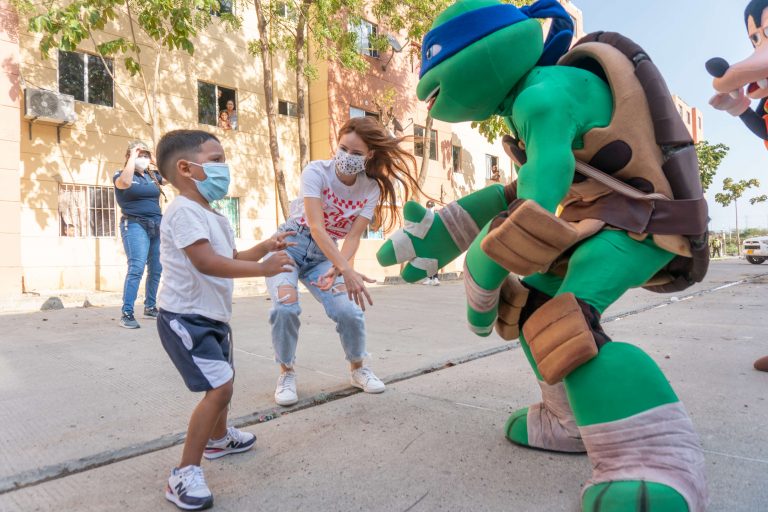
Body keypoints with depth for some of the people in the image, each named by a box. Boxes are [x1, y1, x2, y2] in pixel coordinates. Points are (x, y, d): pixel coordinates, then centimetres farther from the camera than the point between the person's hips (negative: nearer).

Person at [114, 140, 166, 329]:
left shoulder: (152, 175, 14)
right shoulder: (121, 174, -1)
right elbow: (125, 183, -25)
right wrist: (132, 157, -15)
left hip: (157, 225, 6)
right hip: (135, 225, -6)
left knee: (156, 269, 9)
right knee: (136, 267, -19)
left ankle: (150, 308, 23)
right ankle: (126, 313, -17)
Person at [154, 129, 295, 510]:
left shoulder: (212, 216, 12)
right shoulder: (184, 211, -22)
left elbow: (231, 259, 18)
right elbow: (207, 262, -33)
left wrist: (264, 247, 3)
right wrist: (263, 268, -33)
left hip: (211, 317, 11)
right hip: (186, 319, -11)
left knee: (222, 382, 26)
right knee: (220, 388, -17)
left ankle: (219, 438, 50)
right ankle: (184, 474, -5)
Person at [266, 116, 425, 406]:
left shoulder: (372, 189, -8)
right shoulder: (316, 171, -20)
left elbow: (354, 236, -12)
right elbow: (316, 227, -30)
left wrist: (339, 267, -33)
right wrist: (347, 270, -41)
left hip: (324, 254, 3)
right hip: (290, 243, -2)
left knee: (350, 311, -14)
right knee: (286, 306, -26)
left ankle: (358, 368, 15)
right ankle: (286, 373, 1)